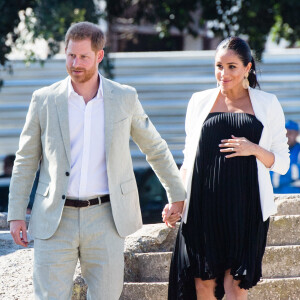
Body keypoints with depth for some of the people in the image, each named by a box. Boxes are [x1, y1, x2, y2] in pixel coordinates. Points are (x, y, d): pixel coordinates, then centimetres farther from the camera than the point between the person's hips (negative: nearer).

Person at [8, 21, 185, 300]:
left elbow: (155, 148, 16)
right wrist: (16, 215, 2)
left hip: (104, 218, 1)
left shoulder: (124, 98, 3)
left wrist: (177, 195, 21)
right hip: (55, 222, -1)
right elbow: (26, 160, 8)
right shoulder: (44, 100, 2)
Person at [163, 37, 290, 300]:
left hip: (245, 209, -2)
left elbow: (282, 163, 7)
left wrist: (254, 149, -11)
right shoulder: (200, 102, 11)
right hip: (203, 207, 2)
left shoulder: (267, 105, 6)